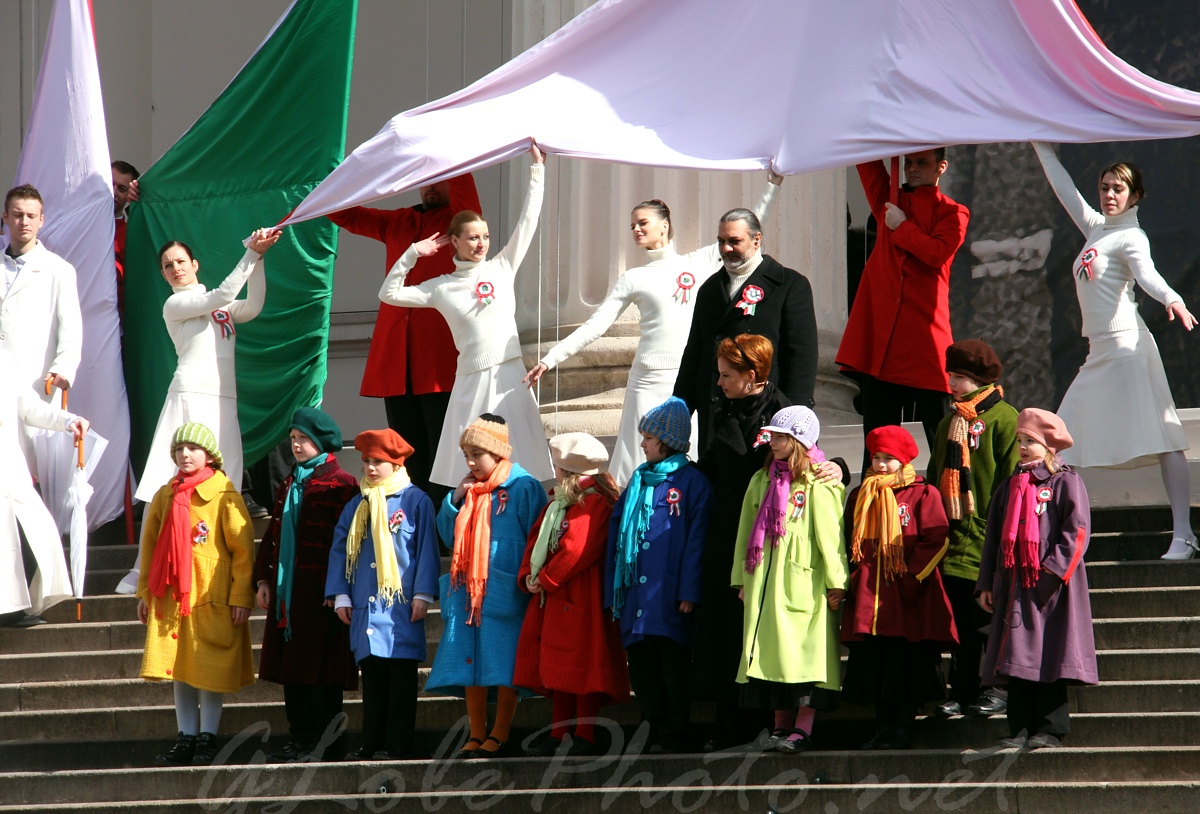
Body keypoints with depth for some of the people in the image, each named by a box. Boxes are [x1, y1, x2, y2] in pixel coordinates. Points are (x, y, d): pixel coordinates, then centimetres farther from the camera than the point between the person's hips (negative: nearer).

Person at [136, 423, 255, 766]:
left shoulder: (224, 496, -6)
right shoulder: (165, 496, 9)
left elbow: (243, 550, -6)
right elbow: (151, 546, 16)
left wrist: (241, 596, -10)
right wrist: (145, 592, 12)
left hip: (212, 597, -5)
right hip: (171, 596, 5)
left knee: (210, 671, -1)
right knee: (179, 671, 7)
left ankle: (207, 738, 9)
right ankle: (186, 739, 13)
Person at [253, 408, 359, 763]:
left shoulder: (340, 484, -6)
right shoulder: (290, 484, 18)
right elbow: (273, 532, 21)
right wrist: (263, 578, 13)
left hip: (320, 592, -8)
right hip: (286, 591, 8)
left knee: (319, 668, -6)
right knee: (292, 670, 6)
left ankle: (324, 743, -2)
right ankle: (300, 738, 11)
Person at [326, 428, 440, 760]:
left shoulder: (415, 501, 1)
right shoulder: (357, 506, 14)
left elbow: (427, 550, -1)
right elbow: (340, 550, 16)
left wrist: (422, 594, -7)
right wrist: (340, 594, 8)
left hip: (401, 604, -5)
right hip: (365, 604, 5)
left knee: (400, 673, -5)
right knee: (372, 673, 5)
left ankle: (398, 742, -4)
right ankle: (372, 742, 7)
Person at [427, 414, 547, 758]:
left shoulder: (523, 488, -5)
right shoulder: (470, 489, 15)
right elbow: (447, 534, 17)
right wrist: (456, 499, 3)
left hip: (504, 594, -6)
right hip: (468, 591, 6)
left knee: (504, 665, -5)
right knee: (472, 664, 5)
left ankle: (499, 735, 1)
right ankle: (476, 735, 11)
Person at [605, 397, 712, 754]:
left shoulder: (691, 482, -2)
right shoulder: (639, 480, 17)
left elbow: (696, 540, -8)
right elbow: (618, 535, 17)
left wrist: (689, 592, -14)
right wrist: (613, 591, 11)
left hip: (669, 597, -7)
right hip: (636, 592, 7)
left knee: (673, 668, -4)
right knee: (641, 668, 6)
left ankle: (672, 736, 0)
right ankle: (651, 734, 12)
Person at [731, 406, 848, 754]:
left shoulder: (818, 484, -4)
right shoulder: (761, 481, 15)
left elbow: (829, 535, -8)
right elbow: (746, 531, 18)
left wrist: (836, 581, -12)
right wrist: (742, 577, 14)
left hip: (803, 582, -6)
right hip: (764, 582, 6)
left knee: (805, 656, -7)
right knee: (771, 654, 5)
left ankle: (803, 729, -7)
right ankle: (781, 727, 10)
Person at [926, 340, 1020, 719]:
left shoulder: (1003, 419, -6)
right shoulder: (949, 424, 17)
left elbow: (1010, 480, -10)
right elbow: (935, 477, 23)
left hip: (987, 539, -7)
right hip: (953, 538, 7)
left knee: (990, 614, -2)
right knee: (959, 619, 7)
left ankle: (997, 689, 6)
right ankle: (962, 691, 12)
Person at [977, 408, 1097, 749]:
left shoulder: (1066, 482, -1)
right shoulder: (1009, 488, 17)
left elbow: (1077, 532, -9)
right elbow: (994, 538, 19)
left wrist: (1053, 572, -17)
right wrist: (986, 584, 13)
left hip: (1051, 587, -6)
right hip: (1015, 586, 6)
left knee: (1050, 656, -7)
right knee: (1018, 657, 2)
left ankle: (1050, 729, -5)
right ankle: (1020, 730, 3)